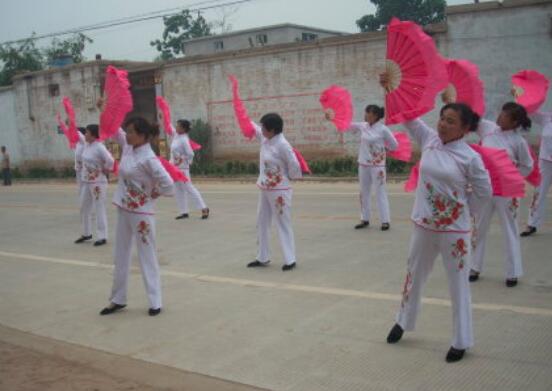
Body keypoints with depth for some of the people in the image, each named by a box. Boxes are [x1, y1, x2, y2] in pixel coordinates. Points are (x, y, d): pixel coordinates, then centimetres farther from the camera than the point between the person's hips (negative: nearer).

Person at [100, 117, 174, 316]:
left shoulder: (148, 159, -21)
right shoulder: (127, 147, 2)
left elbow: (168, 184, -26)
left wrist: (152, 194, -11)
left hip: (141, 213, -8)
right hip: (123, 210, 8)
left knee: (147, 257, 1)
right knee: (121, 255, 15)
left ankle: (155, 302, 13)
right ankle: (118, 299, 27)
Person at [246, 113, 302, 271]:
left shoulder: (282, 145, -21)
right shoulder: (265, 139, 3)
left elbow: (294, 166, -17)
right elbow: (253, 127, 21)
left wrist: (287, 177, 0)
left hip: (279, 191, -9)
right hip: (265, 190, 9)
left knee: (283, 224, -3)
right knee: (262, 223, 14)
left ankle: (290, 260, 5)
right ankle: (263, 257, 25)